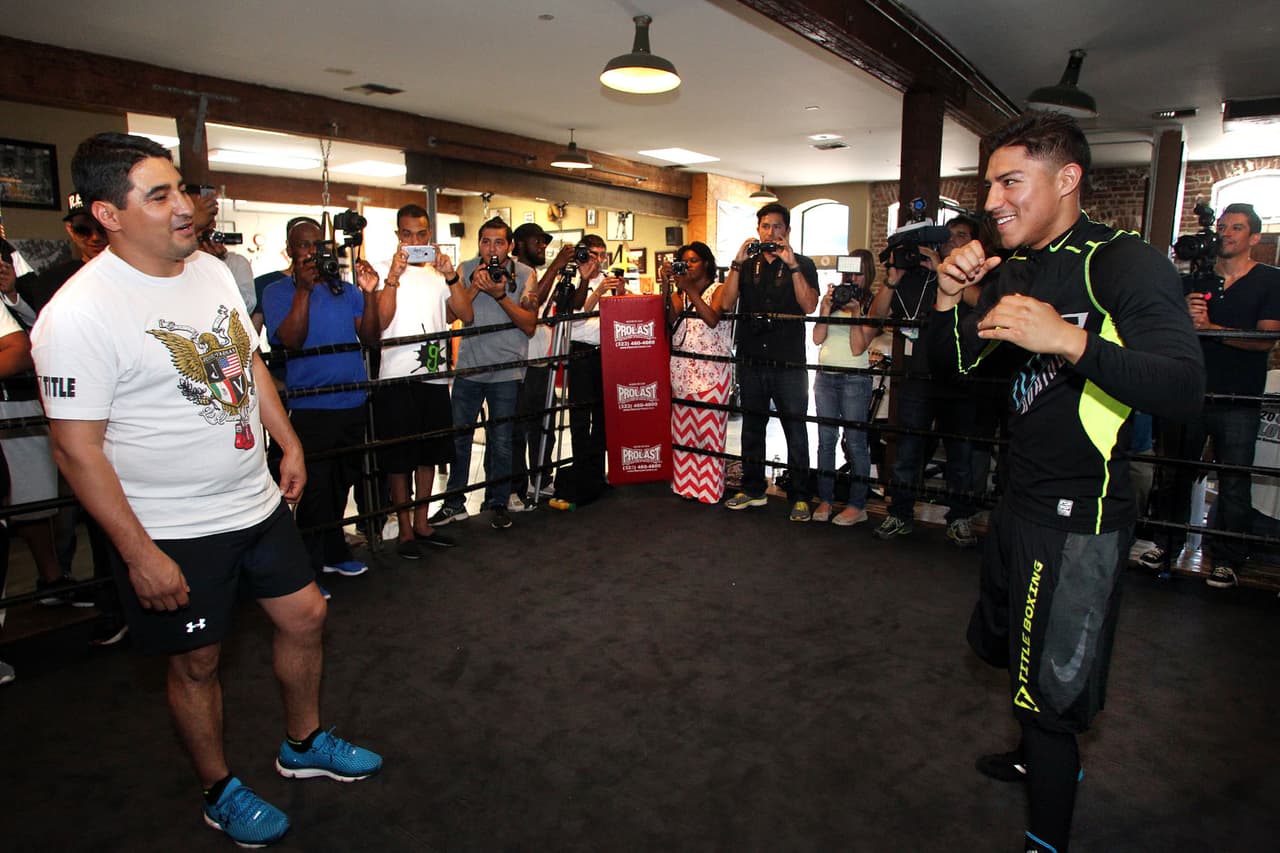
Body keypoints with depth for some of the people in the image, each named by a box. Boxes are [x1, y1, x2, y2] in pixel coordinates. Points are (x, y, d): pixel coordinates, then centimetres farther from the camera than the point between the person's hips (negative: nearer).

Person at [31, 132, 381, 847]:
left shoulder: (214, 270, 1)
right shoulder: (80, 312, -20)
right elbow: (77, 447, -18)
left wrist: (289, 442, 13)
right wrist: (139, 553, -18)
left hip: (257, 500, 7)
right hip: (173, 532, -6)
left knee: (306, 618, 16)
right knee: (197, 661, 12)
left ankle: (305, 743, 41)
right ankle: (221, 792, 37)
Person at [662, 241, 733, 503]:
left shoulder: (719, 290, 5)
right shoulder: (678, 293, 17)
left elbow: (712, 319, -14)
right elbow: (667, 319, -2)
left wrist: (690, 289, -16)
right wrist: (666, 286, -10)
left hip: (712, 371, -4)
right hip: (681, 370, 4)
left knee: (708, 429, -6)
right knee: (682, 429, 3)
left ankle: (710, 488, 2)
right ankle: (686, 483, 11)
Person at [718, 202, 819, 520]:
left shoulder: (802, 265, 4)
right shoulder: (746, 265, 12)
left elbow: (809, 306, -11)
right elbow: (727, 302, -2)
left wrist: (792, 265, -16)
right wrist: (737, 262, -11)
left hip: (789, 363, -3)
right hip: (751, 361, 3)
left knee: (796, 430, 0)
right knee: (752, 427, 13)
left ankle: (799, 497, 9)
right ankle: (753, 489, 25)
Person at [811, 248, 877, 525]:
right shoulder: (831, 298, 11)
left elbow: (858, 348, -8)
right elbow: (818, 338, 3)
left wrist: (855, 312, -13)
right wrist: (827, 308, -7)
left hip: (855, 378, -4)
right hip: (825, 375, 4)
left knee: (856, 442, -3)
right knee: (826, 439, 6)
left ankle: (857, 505, 3)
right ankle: (825, 500, 12)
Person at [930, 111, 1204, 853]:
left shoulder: (1126, 265, -16)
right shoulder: (1018, 270, 9)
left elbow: (1185, 389, -27)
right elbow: (953, 365, 8)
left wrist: (1070, 341, -39)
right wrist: (950, 298, -9)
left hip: (1080, 515, -9)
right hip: (1023, 499, 9)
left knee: (1053, 688, 2)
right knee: (1008, 645, 26)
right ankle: (1043, 756, 52)